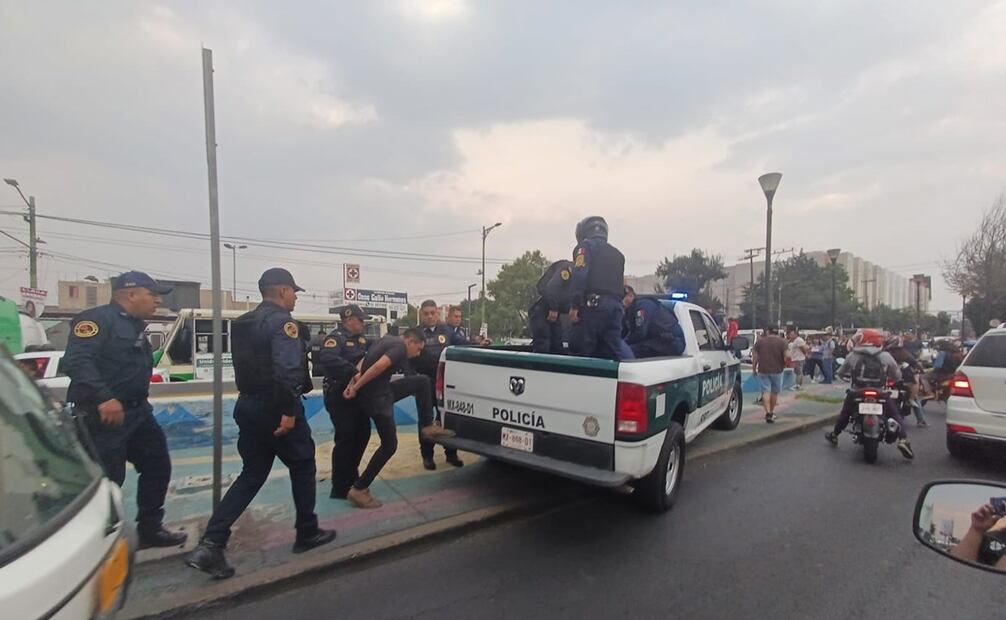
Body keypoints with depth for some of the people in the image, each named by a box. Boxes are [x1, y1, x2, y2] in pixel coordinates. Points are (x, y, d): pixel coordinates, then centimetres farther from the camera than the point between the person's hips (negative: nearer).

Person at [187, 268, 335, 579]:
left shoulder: (243, 322, 14)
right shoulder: (282, 321, -15)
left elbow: (247, 364, 18)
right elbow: (287, 370, -26)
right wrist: (288, 411, -26)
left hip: (248, 404, 8)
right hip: (274, 407, -8)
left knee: (251, 475, 15)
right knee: (303, 466, 10)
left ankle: (211, 544, 8)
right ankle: (307, 533, 23)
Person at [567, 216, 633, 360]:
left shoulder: (585, 246, 4)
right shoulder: (617, 254, 29)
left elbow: (579, 276, -12)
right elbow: (621, 284, 25)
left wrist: (574, 305, -17)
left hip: (593, 305, -7)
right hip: (616, 307, 7)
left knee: (580, 352, -5)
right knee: (614, 352, 9)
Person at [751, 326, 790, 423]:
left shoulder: (760, 341, 3)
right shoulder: (782, 342, -2)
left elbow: (755, 356, 1)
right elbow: (787, 356, -13)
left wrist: (754, 368, 9)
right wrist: (784, 364, 6)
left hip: (763, 370, 0)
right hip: (777, 370, 0)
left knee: (765, 391, -1)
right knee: (775, 392, 14)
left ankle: (768, 412, -16)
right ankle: (772, 412, 25)